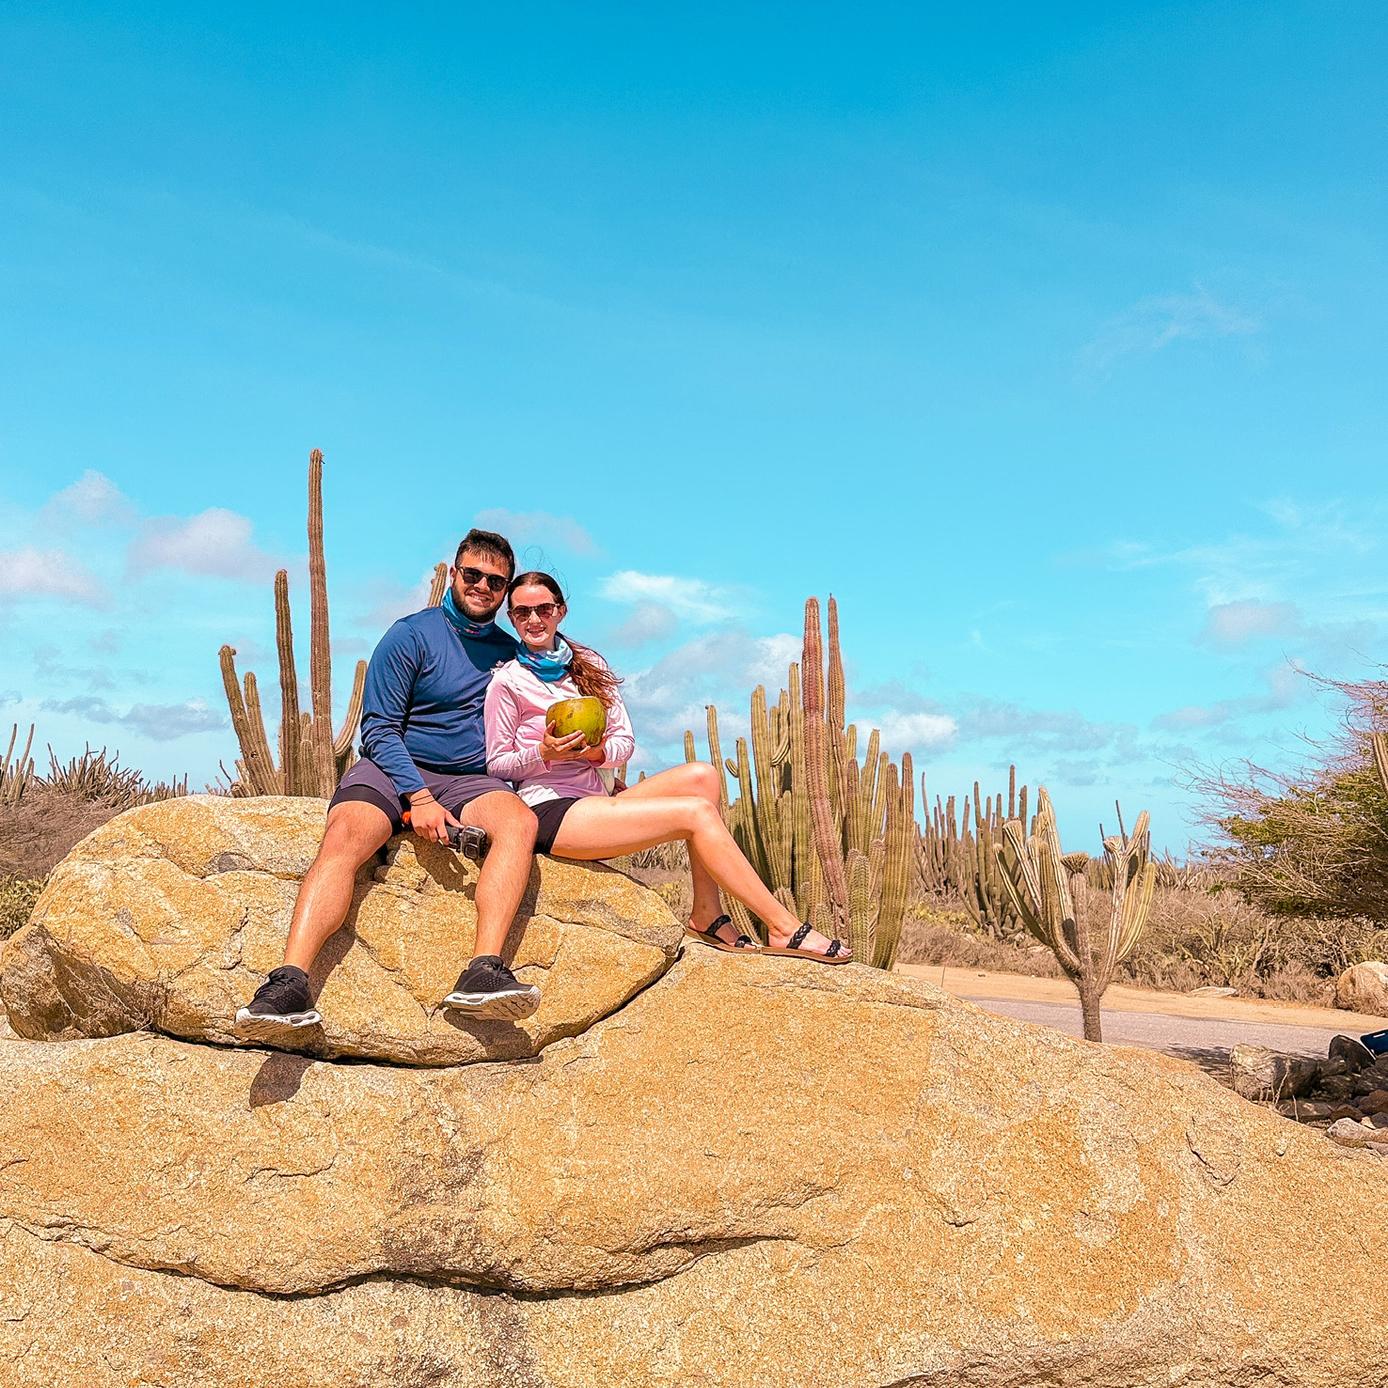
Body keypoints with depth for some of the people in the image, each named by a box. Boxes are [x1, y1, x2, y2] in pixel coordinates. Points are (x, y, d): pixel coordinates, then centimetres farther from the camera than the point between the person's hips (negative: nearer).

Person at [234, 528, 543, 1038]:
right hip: (394, 769, -2)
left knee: (520, 820, -31)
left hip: (468, 779, 2)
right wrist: (418, 796, -18)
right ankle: (290, 983, -44)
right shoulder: (411, 636, 2)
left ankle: (483, 974, -45)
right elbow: (378, 728, -4)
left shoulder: (510, 652, 15)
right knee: (345, 834, -34)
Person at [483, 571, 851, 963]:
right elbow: (497, 766, -2)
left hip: (592, 802, 7)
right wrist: (544, 753, -21)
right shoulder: (507, 683, -3)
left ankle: (707, 915, -14)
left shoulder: (589, 665, 13)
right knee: (697, 812, -20)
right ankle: (784, 929, -17)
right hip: (549, 813, -7)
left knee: (700, 775, -14)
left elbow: (625, 741, 11)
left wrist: (597, 751, -12)